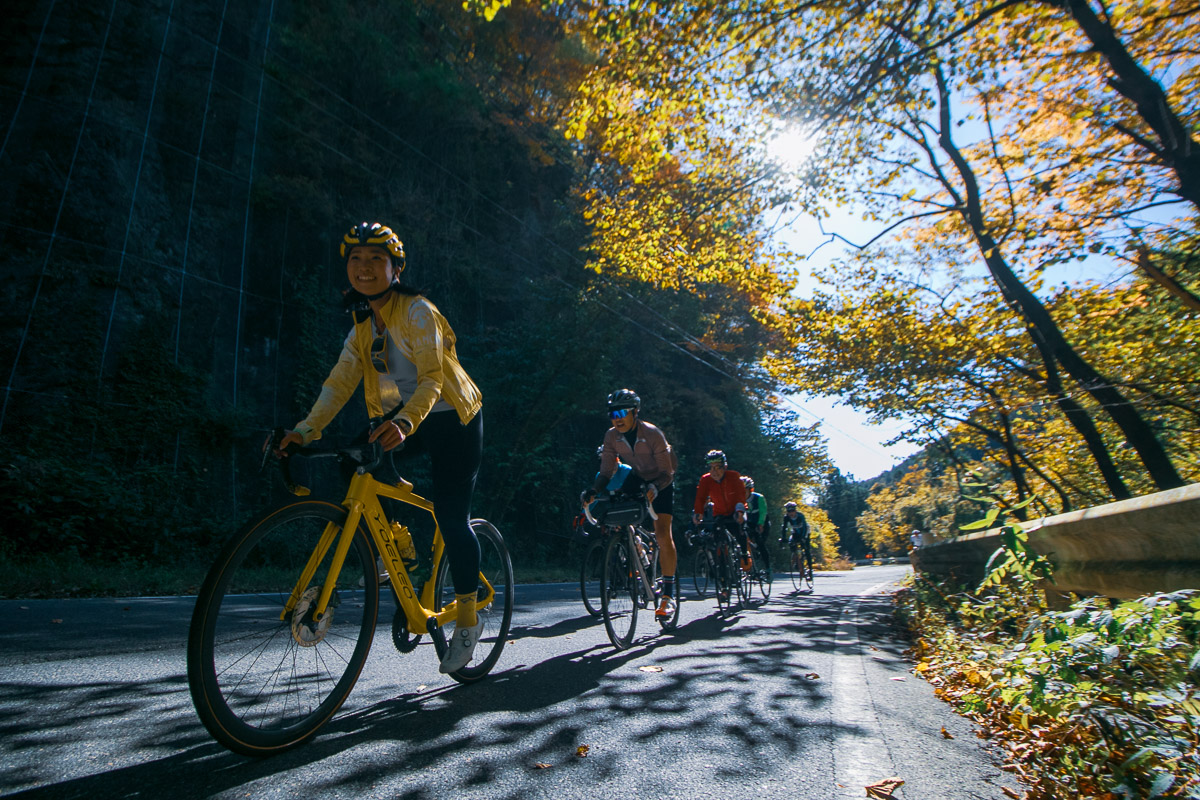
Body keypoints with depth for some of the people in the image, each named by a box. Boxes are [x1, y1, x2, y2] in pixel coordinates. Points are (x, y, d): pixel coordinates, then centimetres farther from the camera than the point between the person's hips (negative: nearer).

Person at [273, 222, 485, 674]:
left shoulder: (417, 311, -16)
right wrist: (305, 430, -18)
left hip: (449, 418, -7)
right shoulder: (362, 327, 6)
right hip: (397, 422, 7)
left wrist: (405, 422, -48)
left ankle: (468, 621, 8)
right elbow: (339, 383, -4)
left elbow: (432, 378, -30)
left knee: (451, 517, -10)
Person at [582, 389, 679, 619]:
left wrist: (655, 488, -46)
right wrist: (593, 491, -32)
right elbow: (606, 472, -14)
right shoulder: (611, 437, -16)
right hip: (637, 477, 5)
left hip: (661, 482, -5)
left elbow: (666, 472, -26)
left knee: (662, 533, -17)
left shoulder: (652, 434, -28)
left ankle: (669, 594, -10)